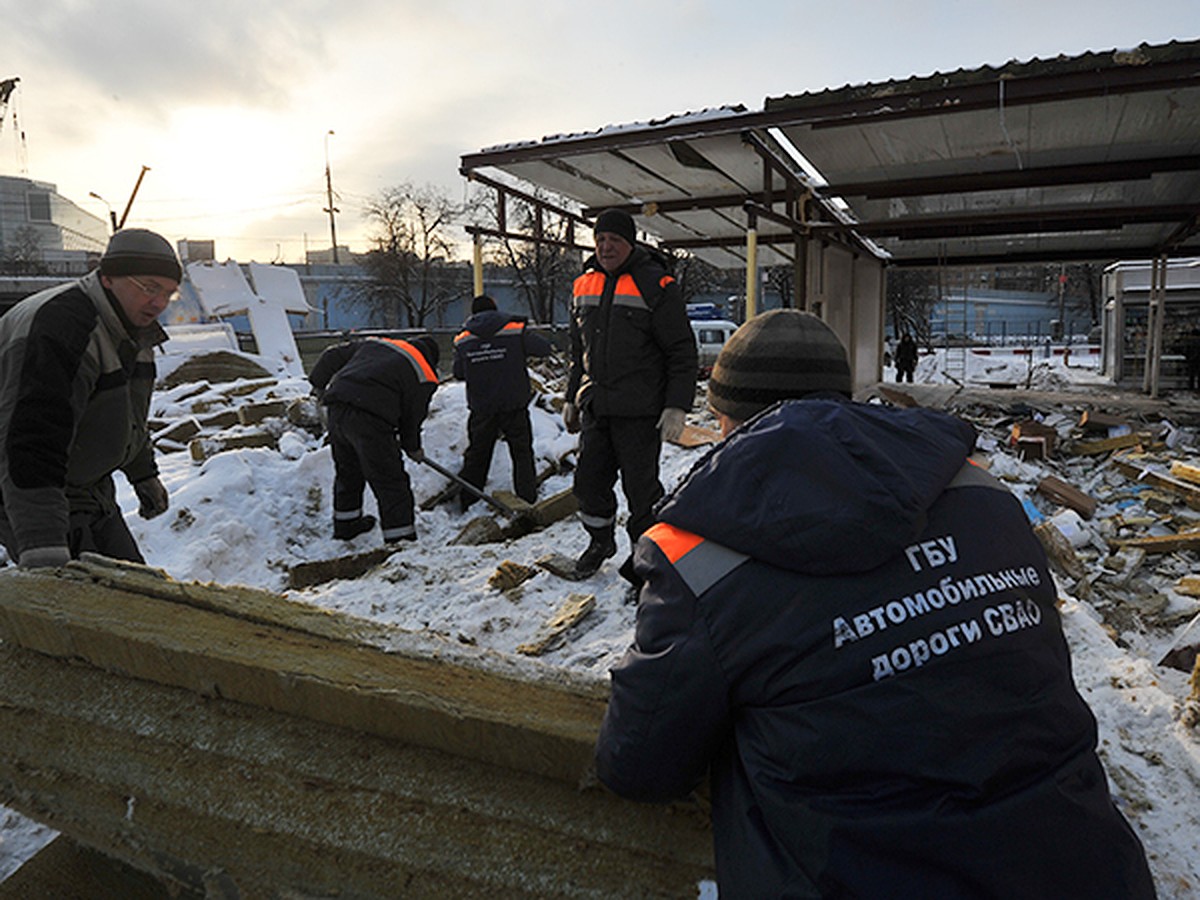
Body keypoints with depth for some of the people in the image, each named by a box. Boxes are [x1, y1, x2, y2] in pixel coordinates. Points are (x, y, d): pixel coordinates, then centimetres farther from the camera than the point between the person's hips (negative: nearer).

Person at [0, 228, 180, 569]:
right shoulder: (58, 330, -28)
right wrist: (44, 552, -44)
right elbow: (33, 442, -37)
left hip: (91, 490, 9)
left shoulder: (131, 328, 5)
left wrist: (144, 475, 30)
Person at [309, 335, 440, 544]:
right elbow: (413, 416, 9)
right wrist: (413, 448, 25)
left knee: (347, 471, 26)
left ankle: (345, 525, 44)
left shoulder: (374, 344, 25)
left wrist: (319, 384, 39)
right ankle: (400, 539, 1)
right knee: (390, 482, 1)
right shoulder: (423, 376, 7)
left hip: (336, 408, 7)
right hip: (369, 419, -7)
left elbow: (333, 355, 26)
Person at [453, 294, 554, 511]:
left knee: (476, 454, 14)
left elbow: (458, 374, 9)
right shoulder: (516, 331, -6)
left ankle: (466, 504, 19)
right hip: (514, 405, -2)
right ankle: (527, 501, 7)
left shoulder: (462, 341, 2)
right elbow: (545, 348, -1)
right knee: (522, 453, 9)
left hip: (480, 409, 2)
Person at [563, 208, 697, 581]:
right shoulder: (584, 285, 12)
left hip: (639, 411, -6)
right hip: (594, 409, 6)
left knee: (640, 485, 1)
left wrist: (677, 407, -14)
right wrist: (571, 399, 20)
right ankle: (601, 540, 35)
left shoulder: (656, 285, -6)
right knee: (590, 480, 12)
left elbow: (682, 352, -7)